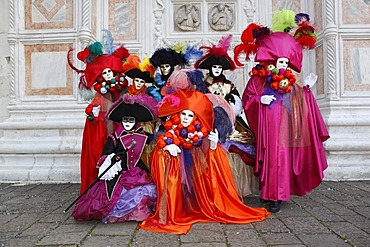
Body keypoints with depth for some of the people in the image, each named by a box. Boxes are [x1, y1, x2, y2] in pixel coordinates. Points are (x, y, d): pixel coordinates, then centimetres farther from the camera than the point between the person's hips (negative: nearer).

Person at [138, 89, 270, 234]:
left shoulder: (199, 135, -4)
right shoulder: (171, 134, -6)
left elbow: (208, 158, -3)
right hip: (176, 173, -2)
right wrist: (167, 147, -30)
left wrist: (213, 146, -21)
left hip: (197, 175, 2)